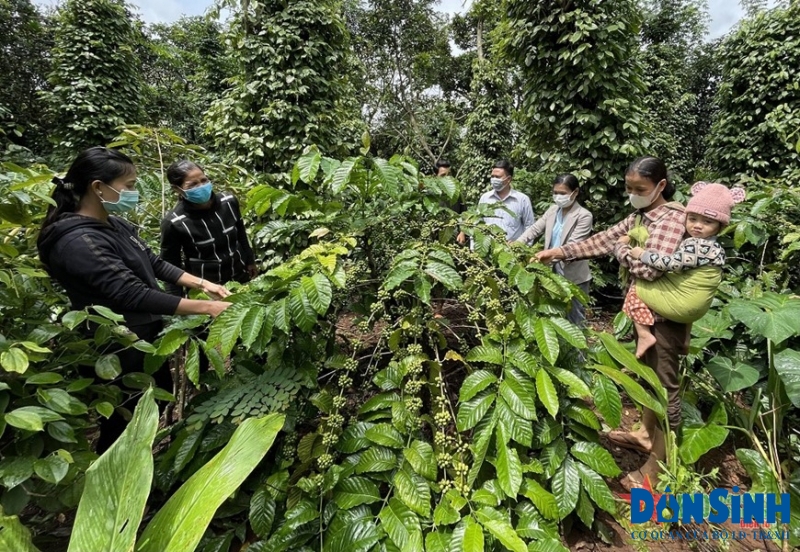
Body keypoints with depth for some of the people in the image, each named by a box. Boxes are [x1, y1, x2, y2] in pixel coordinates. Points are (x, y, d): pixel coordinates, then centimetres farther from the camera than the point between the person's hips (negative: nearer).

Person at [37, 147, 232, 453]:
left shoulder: (116, 226, 2)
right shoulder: (79, 242, -27)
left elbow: (155, 264, 7)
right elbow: (135, 295, -33)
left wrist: (202, 283, -4)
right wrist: (206, 307, -32)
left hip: (149, 335, 10)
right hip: (121, 351, -9)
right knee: (123, 426, 13)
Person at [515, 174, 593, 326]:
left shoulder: (584, 216, -14)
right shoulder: (553, 210, 5)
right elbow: (534, 228, 0)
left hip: (574, 277, -5)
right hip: (553, 273, 6)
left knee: (574, 318, 9)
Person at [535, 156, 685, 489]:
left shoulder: (673, 217, -20)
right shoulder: (639, 216, 8)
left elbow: (652, 267, -32)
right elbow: (603, 240, 5)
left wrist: (623, 252, -13)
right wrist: (558, 252, -3)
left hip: (665, 315, -9)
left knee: (665, 387, 3)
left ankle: (656, 469, 17)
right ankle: (645, 434, 43)